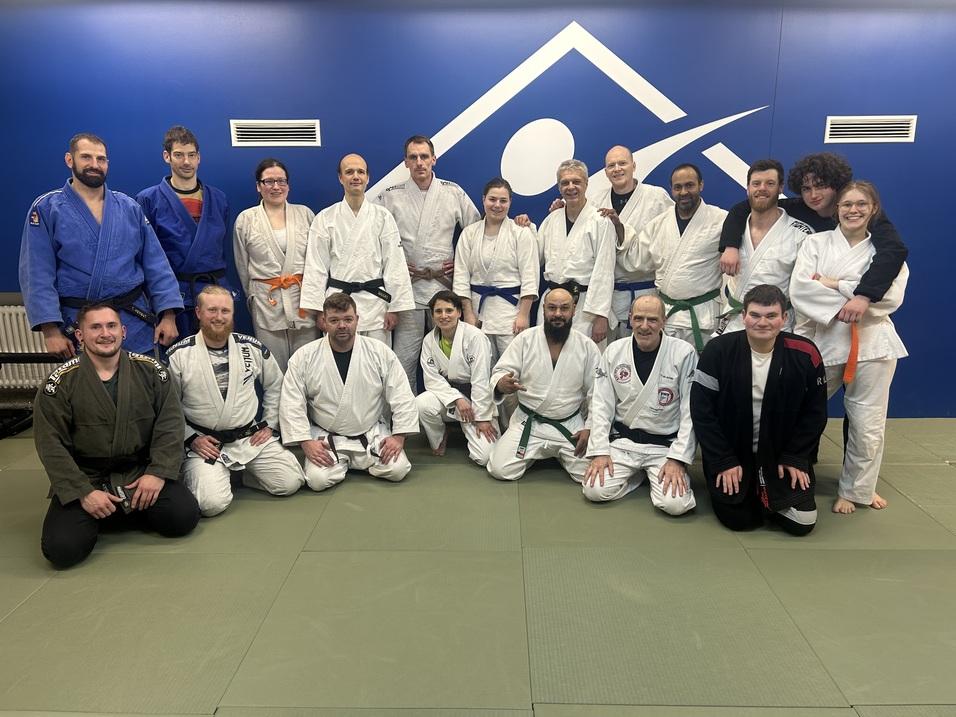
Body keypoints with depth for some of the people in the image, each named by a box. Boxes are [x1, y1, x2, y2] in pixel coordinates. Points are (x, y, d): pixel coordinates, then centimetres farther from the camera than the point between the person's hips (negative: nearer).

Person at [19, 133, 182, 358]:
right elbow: (38, 275, -5)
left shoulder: (129, 207, 7)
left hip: (136, 325, 2)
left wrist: (168, 315, -4)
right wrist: (50, 330, -13)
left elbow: (155, 264, 4)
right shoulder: (46, 208, -1)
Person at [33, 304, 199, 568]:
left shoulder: (151, 370, -1)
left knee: (184, 516, -18)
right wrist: (84, 492, -16)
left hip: (140, 472, 2)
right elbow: (51, 445, -7)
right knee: (61, 548, -21)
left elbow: (170, 423, -2)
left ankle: (121, 514, 10)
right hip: (84, 478, -1)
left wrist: (158, 472, -13)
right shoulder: (60, 383, -6)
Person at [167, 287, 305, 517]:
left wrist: (269, 424, 9)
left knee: (290, 483, -10)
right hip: (204, 442, -3)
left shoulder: (252, 348, 1)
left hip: (251, 436, 3)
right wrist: (190, 439, -7)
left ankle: (240, 471, 15)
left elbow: (275, 385, 15)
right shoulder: (178, 355, -7)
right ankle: (194, 475, 12)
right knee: (212, 503, -23)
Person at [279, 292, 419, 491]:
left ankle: (362, 460, 14)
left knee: (397, 470, -17)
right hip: (325, 438, -1)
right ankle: (342, 463, 13)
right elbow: (292, 405, -5)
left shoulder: (380, 352, -6)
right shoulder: (304, 357, -6)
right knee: (318, 479, -22)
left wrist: (398, 437, -10)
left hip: (373, 434, 1)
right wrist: (306, 443, -13)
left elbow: (402, 396, -4)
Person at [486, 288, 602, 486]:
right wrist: (501, 383, -29)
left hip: (571, 426, 1)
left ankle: (560, 453, 19)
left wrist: (589, 428, -9)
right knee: (501, 470, -15)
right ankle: (535, 453, 19)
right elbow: (500, 372, -5)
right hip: (528, 423, 0)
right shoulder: (525, 339, -5)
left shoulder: (588, 347, -4)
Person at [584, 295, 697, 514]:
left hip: (665, 444, -2)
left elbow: (691, 411, -10)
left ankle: (656, 475, 13)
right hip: (623, 440, 2)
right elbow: (602, 404, 0)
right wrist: (600, 451, -8)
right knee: (595, 490, -16)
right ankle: (638, 473, 13)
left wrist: (678, 459, -16)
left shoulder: (684, 353, -10)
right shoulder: (614, 351, -1)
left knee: (675, 504, -22)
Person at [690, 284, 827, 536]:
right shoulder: (718, 351, -15)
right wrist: (723, 461, -12)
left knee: (802, 522, -5)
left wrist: (795, 458, -5)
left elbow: (815, 412, 1)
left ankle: (765, 493, 27)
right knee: (738, 519, -8)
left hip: (782, 454, 2)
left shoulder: (805, 354, -11)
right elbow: (701, 410, -11)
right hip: (731, 452, -1)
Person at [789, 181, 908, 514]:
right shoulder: (816, 243, 6)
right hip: (822, 341, -1)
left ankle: (857, 488, 27)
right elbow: (799, 291, -8)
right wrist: (844, 306, -16)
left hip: (871, 343, 1)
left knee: (868, 423, 7)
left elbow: (890, 297, -8)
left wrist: (836, 285, -12)